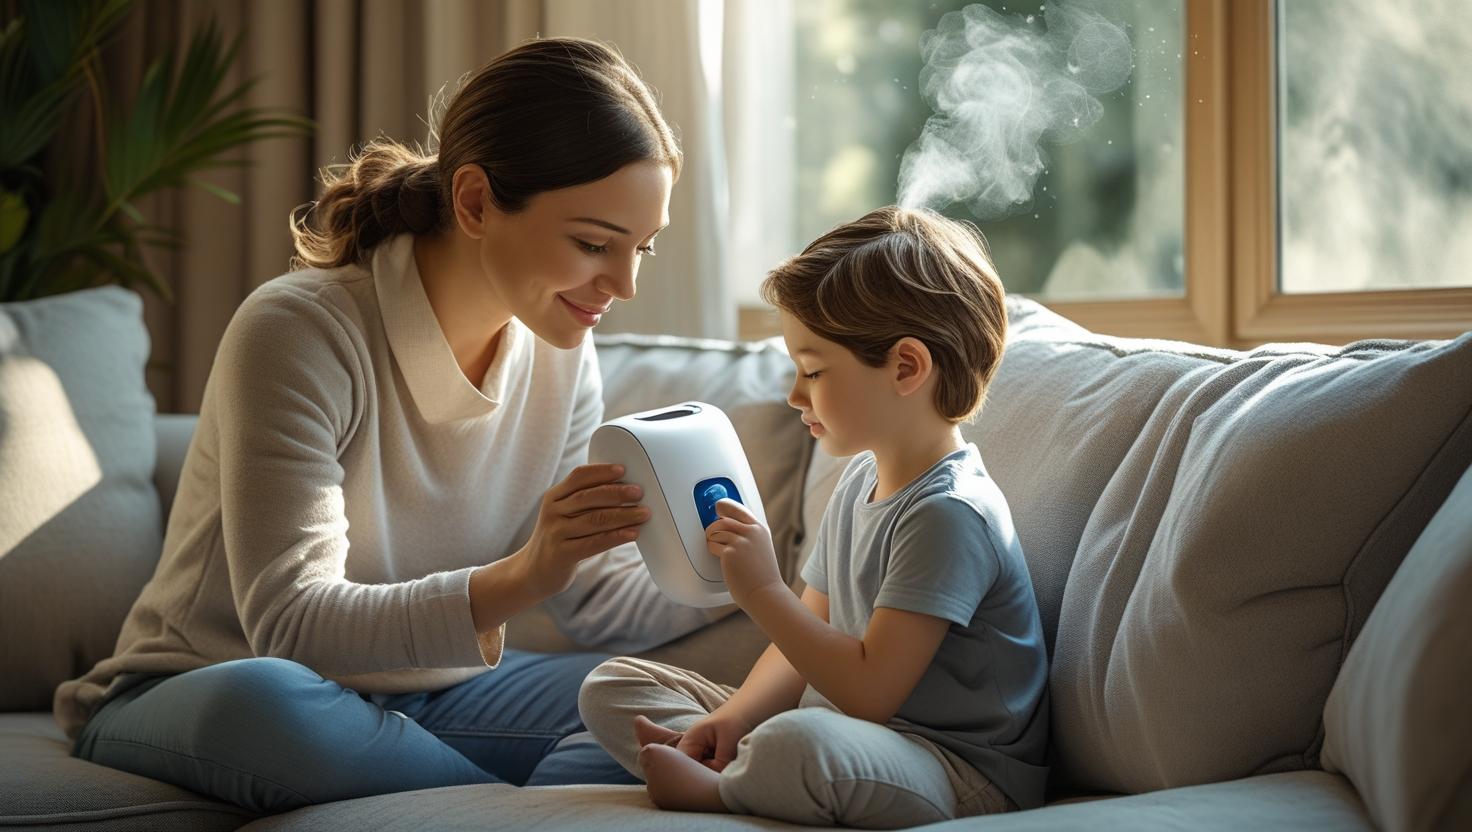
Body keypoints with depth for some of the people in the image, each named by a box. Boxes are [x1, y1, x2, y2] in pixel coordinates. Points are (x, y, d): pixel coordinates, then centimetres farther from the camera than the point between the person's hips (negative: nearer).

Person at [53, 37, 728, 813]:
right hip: (198, 694, -4)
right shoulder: (298, 331, -21)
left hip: (423, 694, 5)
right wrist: (518, 578, -41)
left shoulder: (559, 355, -1)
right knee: (261, 698, -40)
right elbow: (288, 625, -28)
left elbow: (598, 599, 2)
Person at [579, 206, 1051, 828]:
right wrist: (735, 715, -3)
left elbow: (870, 691, -24)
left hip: (962, 772, -9)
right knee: (612, 687, 9)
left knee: (799, 745, -43)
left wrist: (761, 591, -20)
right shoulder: (862, 480, 13)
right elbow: (809, 636, 15)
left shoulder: (948, 514, -20)